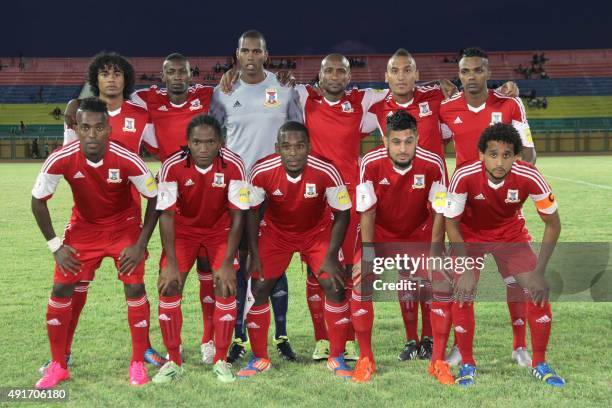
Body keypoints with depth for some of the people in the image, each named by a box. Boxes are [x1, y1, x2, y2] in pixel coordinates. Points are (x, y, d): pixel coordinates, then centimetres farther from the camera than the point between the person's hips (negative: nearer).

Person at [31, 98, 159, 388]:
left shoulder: (128, 160, -28)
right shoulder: (61, 160, -25)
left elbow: (154, 198, -13)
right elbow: (38, 201, -9)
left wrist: (140, 245, -15)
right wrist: (55, 245, -10)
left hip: (124, 226, -1)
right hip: (84, 226, 2)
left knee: (135, 288, -12)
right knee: (61, 289, -4)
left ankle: (138, 363, 5)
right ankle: (58, 365, 12)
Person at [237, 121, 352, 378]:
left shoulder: (326, 172, -30)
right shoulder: (261, 171, -27)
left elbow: (342, 214, -16)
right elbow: (252, 212, -10)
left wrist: (331, 257, -18)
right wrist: (254, 255, -11)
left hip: (318, 232, -1)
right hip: (276, 232, 1)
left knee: (335, 287, -11)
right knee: (258, 289, -5)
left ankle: (337, 358, 7)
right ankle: (259, 358, 14)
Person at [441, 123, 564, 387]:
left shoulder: (529, 178, -30)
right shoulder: (464, 176, -33)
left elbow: (553, 224, -15)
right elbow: (451, 223, -18)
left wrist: (539, 271, -19)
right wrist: (466, 270, -21)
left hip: (512, 234, 1)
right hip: (471, 235, -1)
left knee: (538, 292, -9)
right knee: (462, 295, -14)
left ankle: (540, 365, 12)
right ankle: (467, 364, 8)